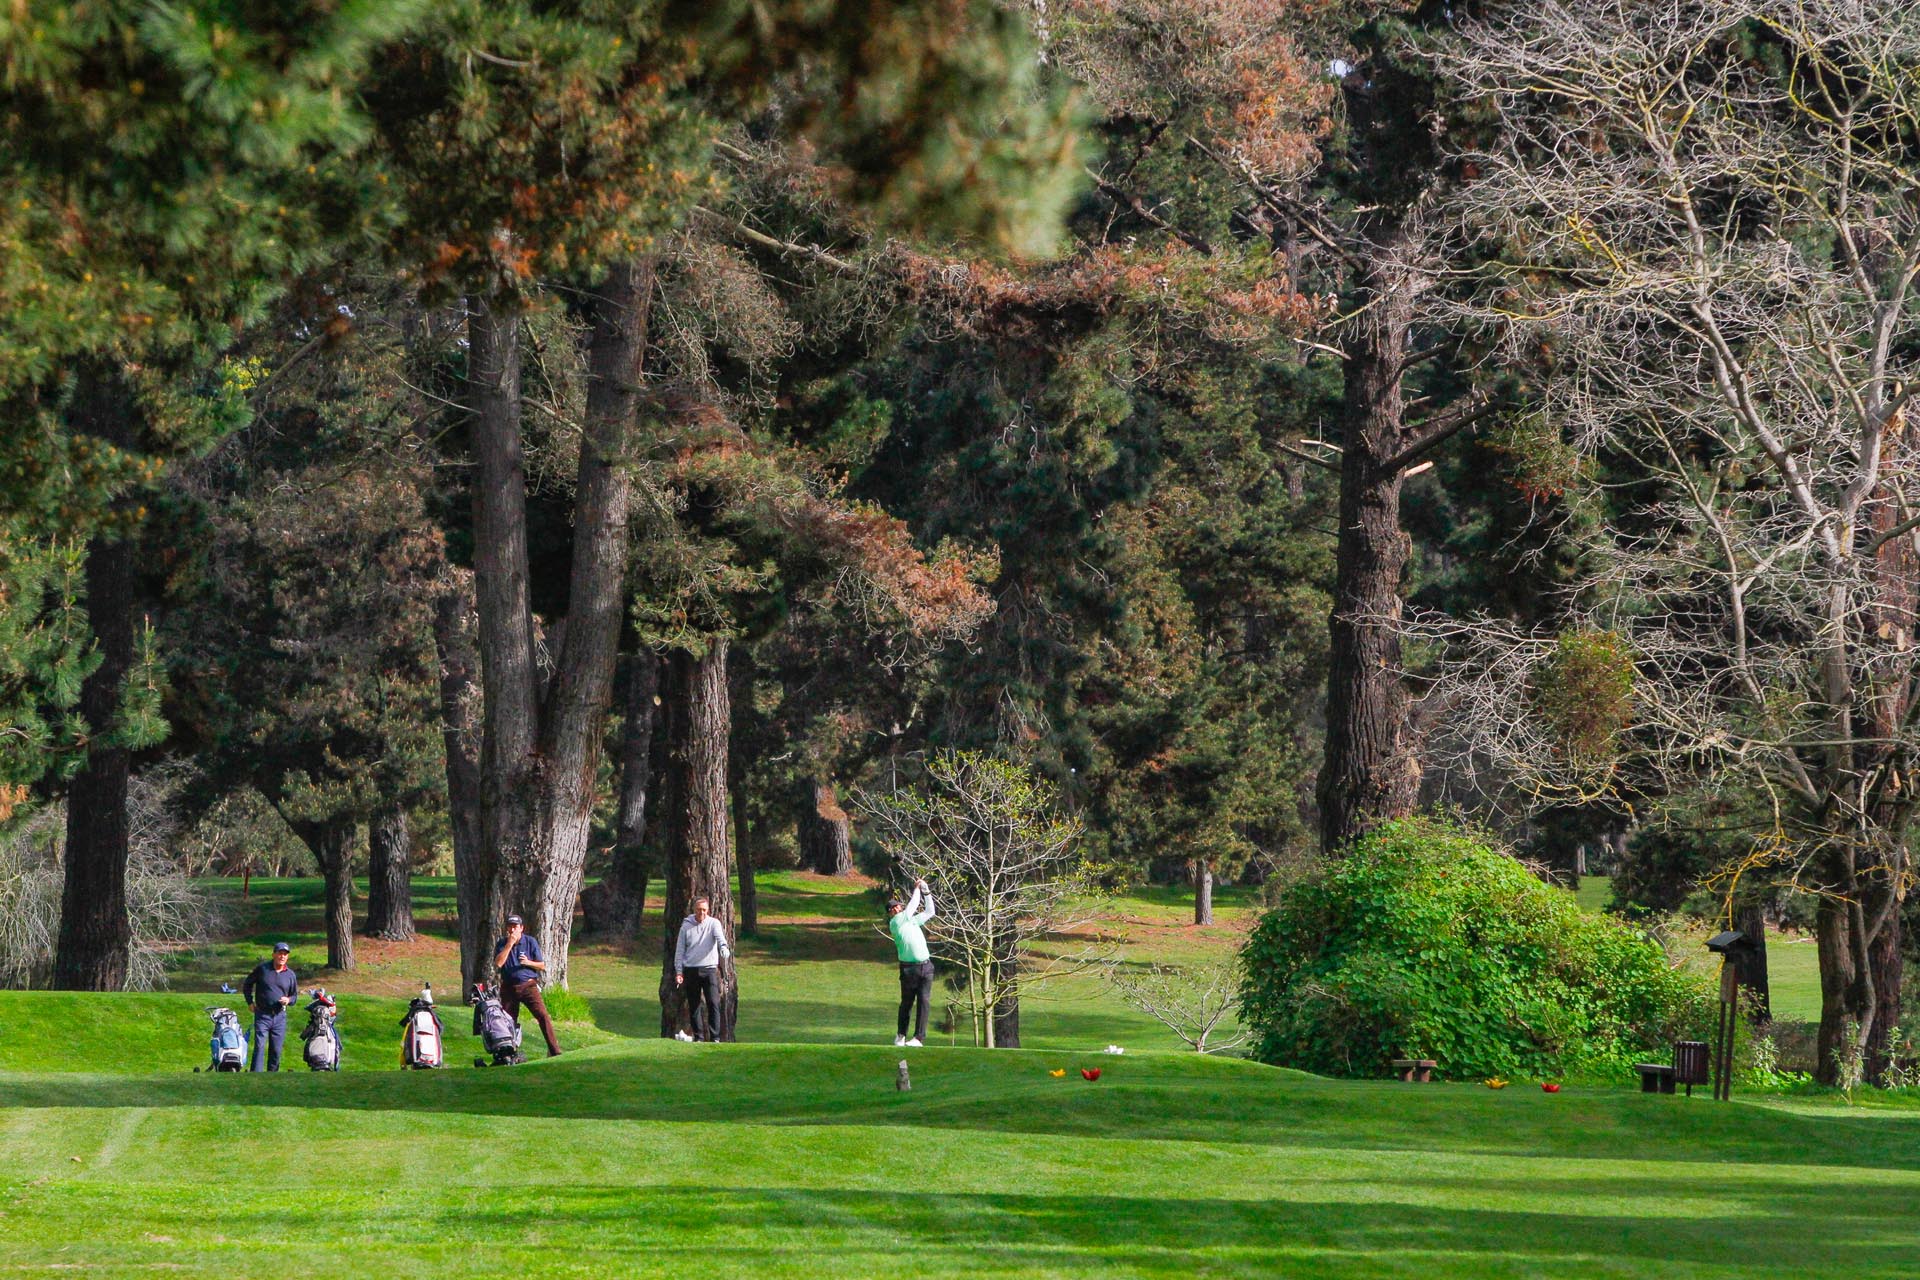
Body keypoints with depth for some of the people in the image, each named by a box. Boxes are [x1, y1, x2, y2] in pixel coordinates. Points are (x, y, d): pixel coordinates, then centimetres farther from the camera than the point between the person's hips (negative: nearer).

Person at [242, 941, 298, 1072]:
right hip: (262, 1015, -3)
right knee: (259, 1047, -12)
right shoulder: (262, 969, 0)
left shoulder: (290, 975, 8)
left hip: (280, 1016, 3)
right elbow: (247, 984, 12)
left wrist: (288, 1000, -7)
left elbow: (295, 995, 17)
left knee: (276, 1051, 6)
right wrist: (250, 1002, 4)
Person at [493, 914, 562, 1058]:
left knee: (542, 1015, -16)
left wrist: (528, 962, -14)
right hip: (508, 987, 2)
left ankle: (554, 1050, -17)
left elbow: (542, 966, 6)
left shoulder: (531, 942, 3)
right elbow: (498, 964, -13)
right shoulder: (501, 944, 4)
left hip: (528, 985, -2)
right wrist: (509, 944, -15)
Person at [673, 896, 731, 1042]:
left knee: (713, 1003, -10)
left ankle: (715, 1037, -7)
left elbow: (720, 937, -17)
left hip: (710, 969, -2)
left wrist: (724, 948, -39)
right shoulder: (686, 926, 6)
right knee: (694, 1006, 4)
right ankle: (698, 1037, 12)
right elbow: (680, 950, 8)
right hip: (691, 970, 2)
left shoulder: (713, 923, 3)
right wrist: (678, 971, 0)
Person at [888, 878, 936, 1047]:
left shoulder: (911, 920, 19)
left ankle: (919, 1038, -5)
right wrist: (917, 889, 5)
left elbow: (930, 912, 28)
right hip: (909, 968, -5)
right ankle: (900, 1035, 22)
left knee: (924, 1001, -5)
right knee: (907, 1002, 5)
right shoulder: (895, 923, -3)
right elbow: (912, 906, -7)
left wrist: (927, 893, 19)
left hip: (925, 966, 5)